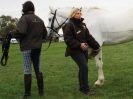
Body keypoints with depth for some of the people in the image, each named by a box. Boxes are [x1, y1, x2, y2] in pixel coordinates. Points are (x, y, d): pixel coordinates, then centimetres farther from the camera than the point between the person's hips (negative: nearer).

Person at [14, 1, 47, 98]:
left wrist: (14, 35, -2)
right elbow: (45, 33, 13)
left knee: (27, 70, 0)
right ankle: (41, 90, 18)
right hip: (38, 47, 6)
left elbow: (20, 32, -21)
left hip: (27, 48, -6)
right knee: (38, 69, 13)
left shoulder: (24, 18, -10)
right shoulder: (40, 19, 11)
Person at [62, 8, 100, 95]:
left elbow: (88, 36, 13)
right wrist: (79, 45, -28)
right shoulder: (69, 25, -13)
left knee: (83, 68, 15)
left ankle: (82, 87, 29)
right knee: (84, 67, -14)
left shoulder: (82, 24, 12)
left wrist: (96, 45, 8)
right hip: (75, 51, -8)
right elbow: (68, 39, -20)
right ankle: (85, 89, -4)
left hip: (84, 49, 8)